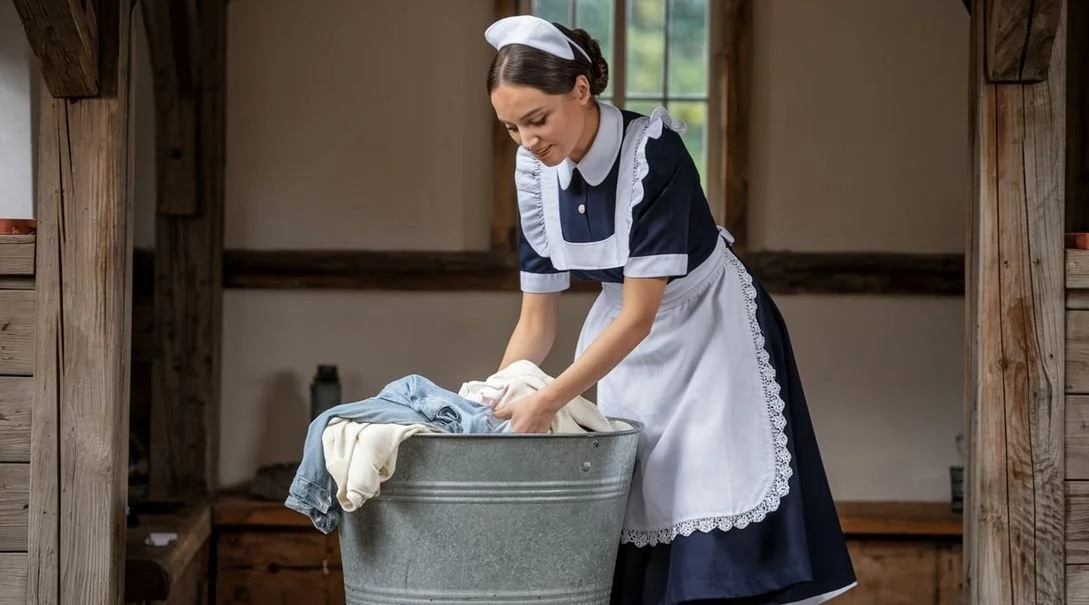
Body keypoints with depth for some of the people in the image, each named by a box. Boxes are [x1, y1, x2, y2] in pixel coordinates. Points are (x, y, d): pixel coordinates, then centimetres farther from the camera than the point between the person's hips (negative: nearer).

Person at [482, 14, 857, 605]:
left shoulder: (653, 151, -28)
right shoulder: (534, 171, -10)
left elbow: (641, 315, -27)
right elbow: (536, 320, -3)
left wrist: (548, 401, -31)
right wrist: (493, 405, -15)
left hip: (711, 334, -5)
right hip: (623, 345, 6)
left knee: (717, 538, -13)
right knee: (617, 544, -1)